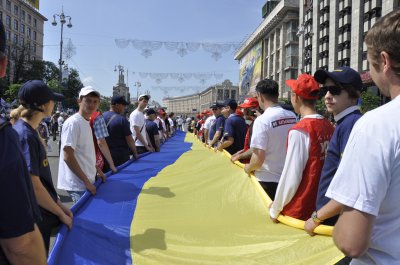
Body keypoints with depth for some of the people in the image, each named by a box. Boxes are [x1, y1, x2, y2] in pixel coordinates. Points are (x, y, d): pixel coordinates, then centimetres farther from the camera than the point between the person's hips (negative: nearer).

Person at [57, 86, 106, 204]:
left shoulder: (86, 123, 10)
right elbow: (68, 157, -20)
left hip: (87, 181, 8)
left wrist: (97, 170, 16)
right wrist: (86, 181, -19)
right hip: (78, 184, -8)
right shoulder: (73, 123, -16)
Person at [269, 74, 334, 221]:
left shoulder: (299, 131, -19)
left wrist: (275, 209, -4)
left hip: (299, 211, -6)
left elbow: (291, 177, -17)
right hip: (322, 208, 6)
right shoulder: (329, 127, 0)